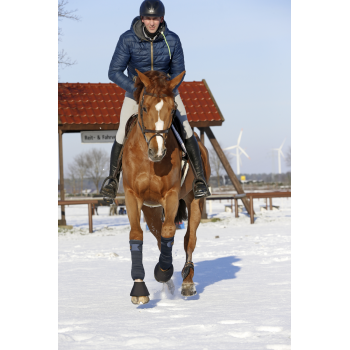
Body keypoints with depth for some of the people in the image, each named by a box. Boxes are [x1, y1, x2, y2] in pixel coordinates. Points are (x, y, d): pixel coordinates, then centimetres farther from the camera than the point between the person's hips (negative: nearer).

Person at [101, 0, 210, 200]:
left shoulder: (172, 40, -18)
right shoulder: (128, 39, -22)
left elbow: (179, 71, -7)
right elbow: (114, 72, -19)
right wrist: (139, 92, -30)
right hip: (135, 88, -1)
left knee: (186, 130, -14)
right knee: (122, 134, -11)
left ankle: (200, 179, -7)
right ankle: (113, 180, 7)